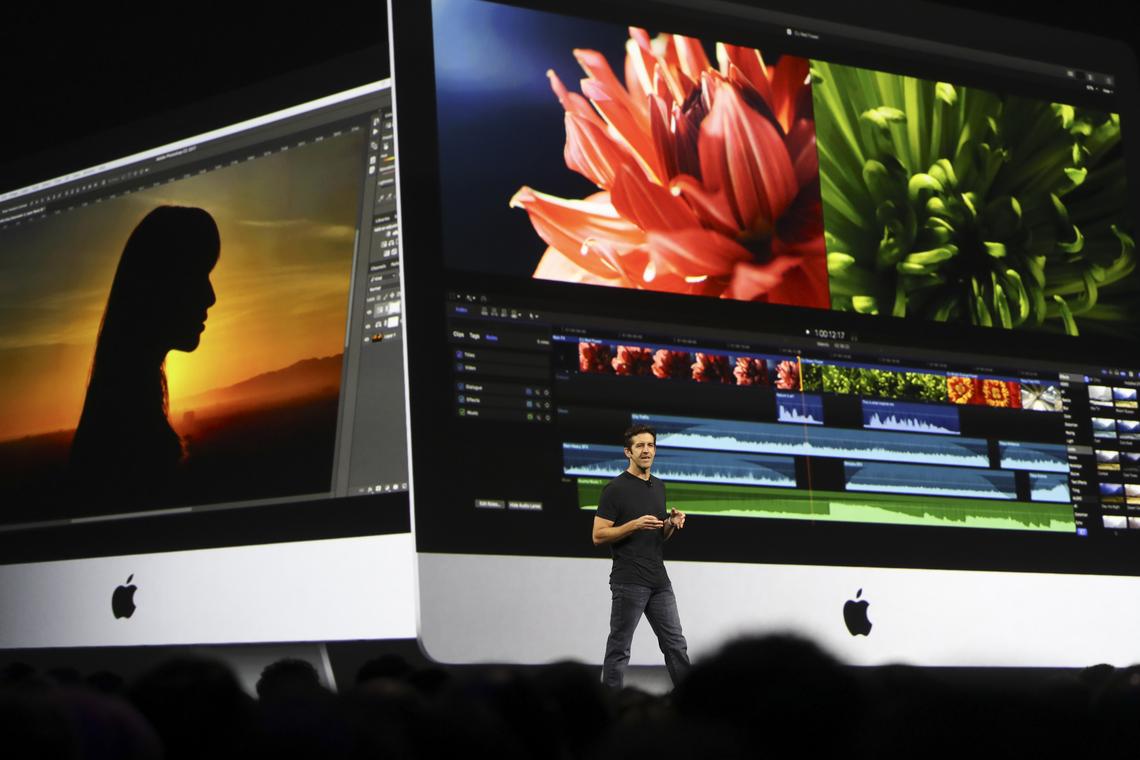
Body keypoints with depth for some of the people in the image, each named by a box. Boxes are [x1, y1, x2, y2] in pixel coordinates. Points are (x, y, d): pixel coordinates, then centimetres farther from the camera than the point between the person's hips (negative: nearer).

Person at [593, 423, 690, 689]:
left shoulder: (659, 487, 14)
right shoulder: (616, 488, -9)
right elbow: (599, 536, -11)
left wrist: (672, 523, 0)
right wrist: (635, 524, -22)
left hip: (659, 580, 7)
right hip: (629, 582, -7)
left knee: (676, 645, 8)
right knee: (619, 648, -1)